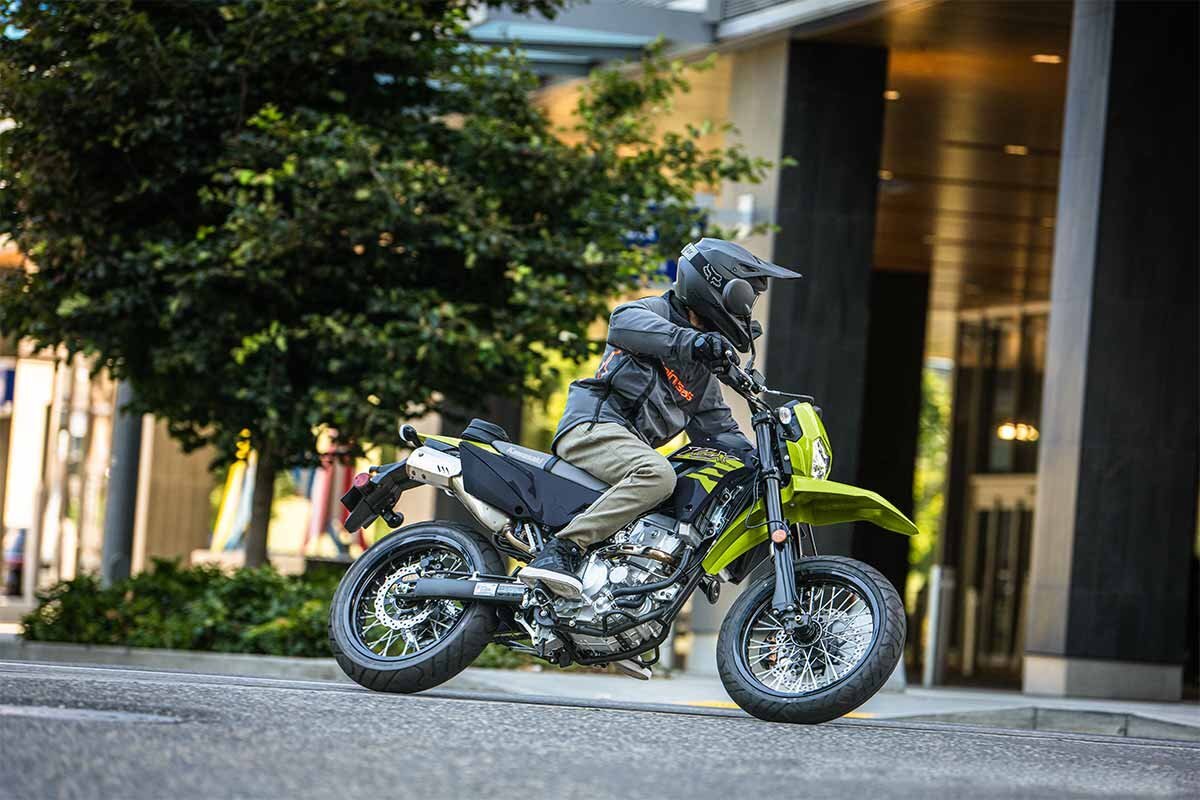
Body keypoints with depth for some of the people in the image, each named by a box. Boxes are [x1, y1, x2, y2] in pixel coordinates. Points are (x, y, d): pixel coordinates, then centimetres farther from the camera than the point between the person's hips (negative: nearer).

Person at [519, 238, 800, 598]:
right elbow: (623, 321, -23)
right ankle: (561, 550, -43)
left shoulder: (703, 372, 28)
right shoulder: (657, 311, 2)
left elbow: (718, 429, 25)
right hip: (592, 425, -9)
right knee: (657, 474, -35)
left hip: (632, 443, 9)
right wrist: (691, 341, -39)